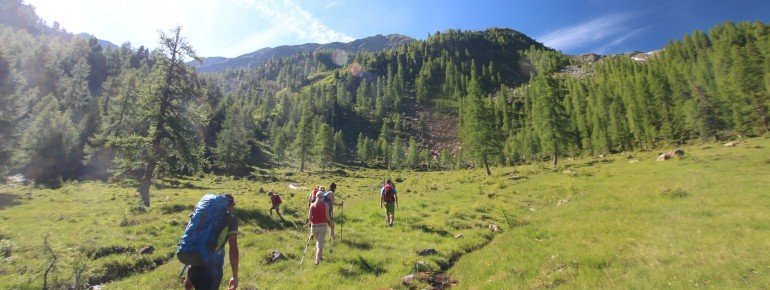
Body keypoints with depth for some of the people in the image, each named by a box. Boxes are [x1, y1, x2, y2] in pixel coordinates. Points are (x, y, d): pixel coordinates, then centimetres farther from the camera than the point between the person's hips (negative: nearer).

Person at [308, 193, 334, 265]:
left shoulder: (312, 205, 1)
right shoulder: (325, 205, -5)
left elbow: (309, 217, -3)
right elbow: (327, 217, -8)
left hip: (314, 226, 3)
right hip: (322, 226, -3)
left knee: (318, 241, 26)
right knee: (320, 243, 2)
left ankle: (320, 256, 34)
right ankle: (317, 259, -6)